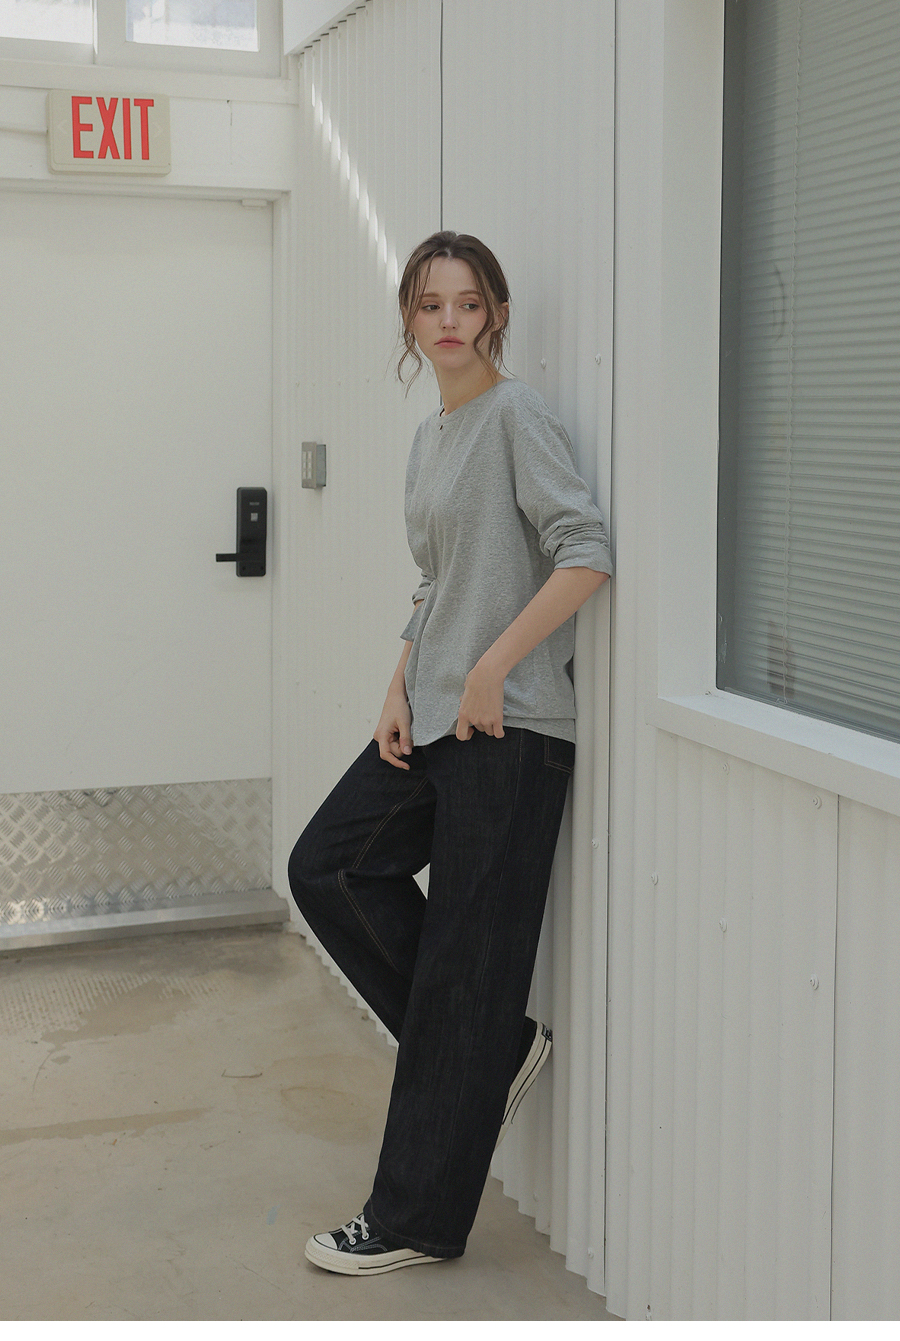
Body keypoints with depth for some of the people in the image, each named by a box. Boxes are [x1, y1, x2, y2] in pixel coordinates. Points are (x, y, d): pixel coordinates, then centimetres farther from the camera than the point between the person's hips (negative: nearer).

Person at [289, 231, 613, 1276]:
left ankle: (418, 1220, 9)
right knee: (328, 867, 4)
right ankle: (499, 1048, 16)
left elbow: (584, 556, -19)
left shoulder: (516, 416, -8)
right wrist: (399, 693, 5)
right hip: (432, 720, 9)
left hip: (510, 731, -9)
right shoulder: (430, 438, 16)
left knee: (462, 970, -2)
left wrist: (491, 671, -19)